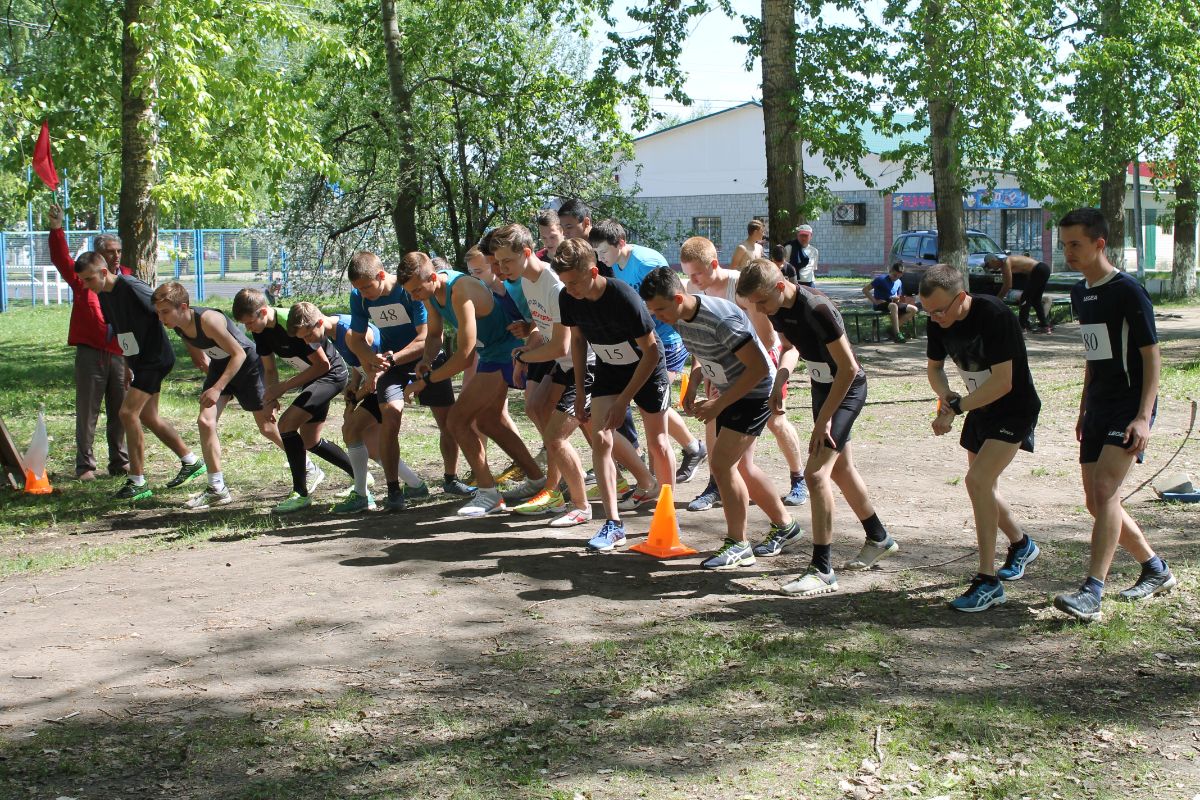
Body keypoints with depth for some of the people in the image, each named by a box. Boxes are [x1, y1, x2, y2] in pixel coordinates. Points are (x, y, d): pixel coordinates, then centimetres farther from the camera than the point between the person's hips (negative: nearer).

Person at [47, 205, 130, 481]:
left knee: (120, 411, 9)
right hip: (90, 352, -3)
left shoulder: (128, 278, 10)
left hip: (121, 354, 3)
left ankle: (120, 462, 18)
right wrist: (56, 229, -24)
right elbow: (61, 258, -10)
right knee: (87, 410, 2)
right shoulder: (83, 275, 2)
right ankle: (85, 465, 7)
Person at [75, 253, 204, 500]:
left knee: (128, 413, -14)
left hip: (156, 358, -10)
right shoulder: (104, 295, 7)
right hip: (140, 361, 10)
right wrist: (127, 366, 21)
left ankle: (138, 483, -7)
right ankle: (191, 463, 31)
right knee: (148, 417, 15)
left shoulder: (131, 288, -21)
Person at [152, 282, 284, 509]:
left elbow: (238, 354, -28)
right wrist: (212, 381, 16)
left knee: (267, 427, 2)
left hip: (246, 364, -7)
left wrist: (218, 388, -33)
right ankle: (217, 488, -1)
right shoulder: (178, 326, -9)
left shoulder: (208, 320, -32)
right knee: (205, 421, -9)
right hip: (219, 365, 7)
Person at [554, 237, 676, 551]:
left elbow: (650, 351, -26)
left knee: (657, 443, 5)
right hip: (608, 369, 4)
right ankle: (613, 524, -8)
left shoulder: (623, 297, -34)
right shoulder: (568, 299, -17)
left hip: (647, 367, -4)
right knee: (600, 439, -11)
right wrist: (580, 390, 1)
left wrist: (623, 401, -26)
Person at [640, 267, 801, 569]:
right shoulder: (680, 319, -4)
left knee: (721, 463, -15)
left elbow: (759, 367, -29)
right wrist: (692, 385, -3)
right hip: (731, 393, 9)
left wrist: (718, 405, -26)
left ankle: (738, 545, -4)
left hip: (755, 393, -9)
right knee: (740, 466, 15)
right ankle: (784, 524, 34)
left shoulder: (721, 319, -31)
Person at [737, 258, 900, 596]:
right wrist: (779, 381, -4)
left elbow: (848, 368, -25)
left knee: (816, 473, -17)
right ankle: (879, 539, 41)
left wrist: (823, 420, -23)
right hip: (822, 387, 9)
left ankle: (822, 571, -13)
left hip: (846, 390, -9)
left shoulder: (816, 309, -30)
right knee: (840, 470, 20)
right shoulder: (777, 309, -5)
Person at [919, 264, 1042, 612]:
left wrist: (955, 408, -26)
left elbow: (1003, 383, -30)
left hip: (1014, 409, -8)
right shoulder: (940, 322, -7)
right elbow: (934, 367, 9)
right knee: (983, 488, 18)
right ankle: (1021, 545, 46)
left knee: (978, 480, -22)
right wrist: (947, 396, -12)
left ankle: (988, 581, -16)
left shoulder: (994, 316, -29)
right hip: (980, 409, 8)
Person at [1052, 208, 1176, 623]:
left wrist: (1143, 417, -22)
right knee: (1097, 503, 9)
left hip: (1129, 407, -9)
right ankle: (1156, 571, 27)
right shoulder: (1080, 293, 12)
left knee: (1105, 491, -21)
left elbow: (1151, 355, -14)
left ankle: (1091, 593, -25)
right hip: (1098, 410, 9)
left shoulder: (1128, 291, -12)